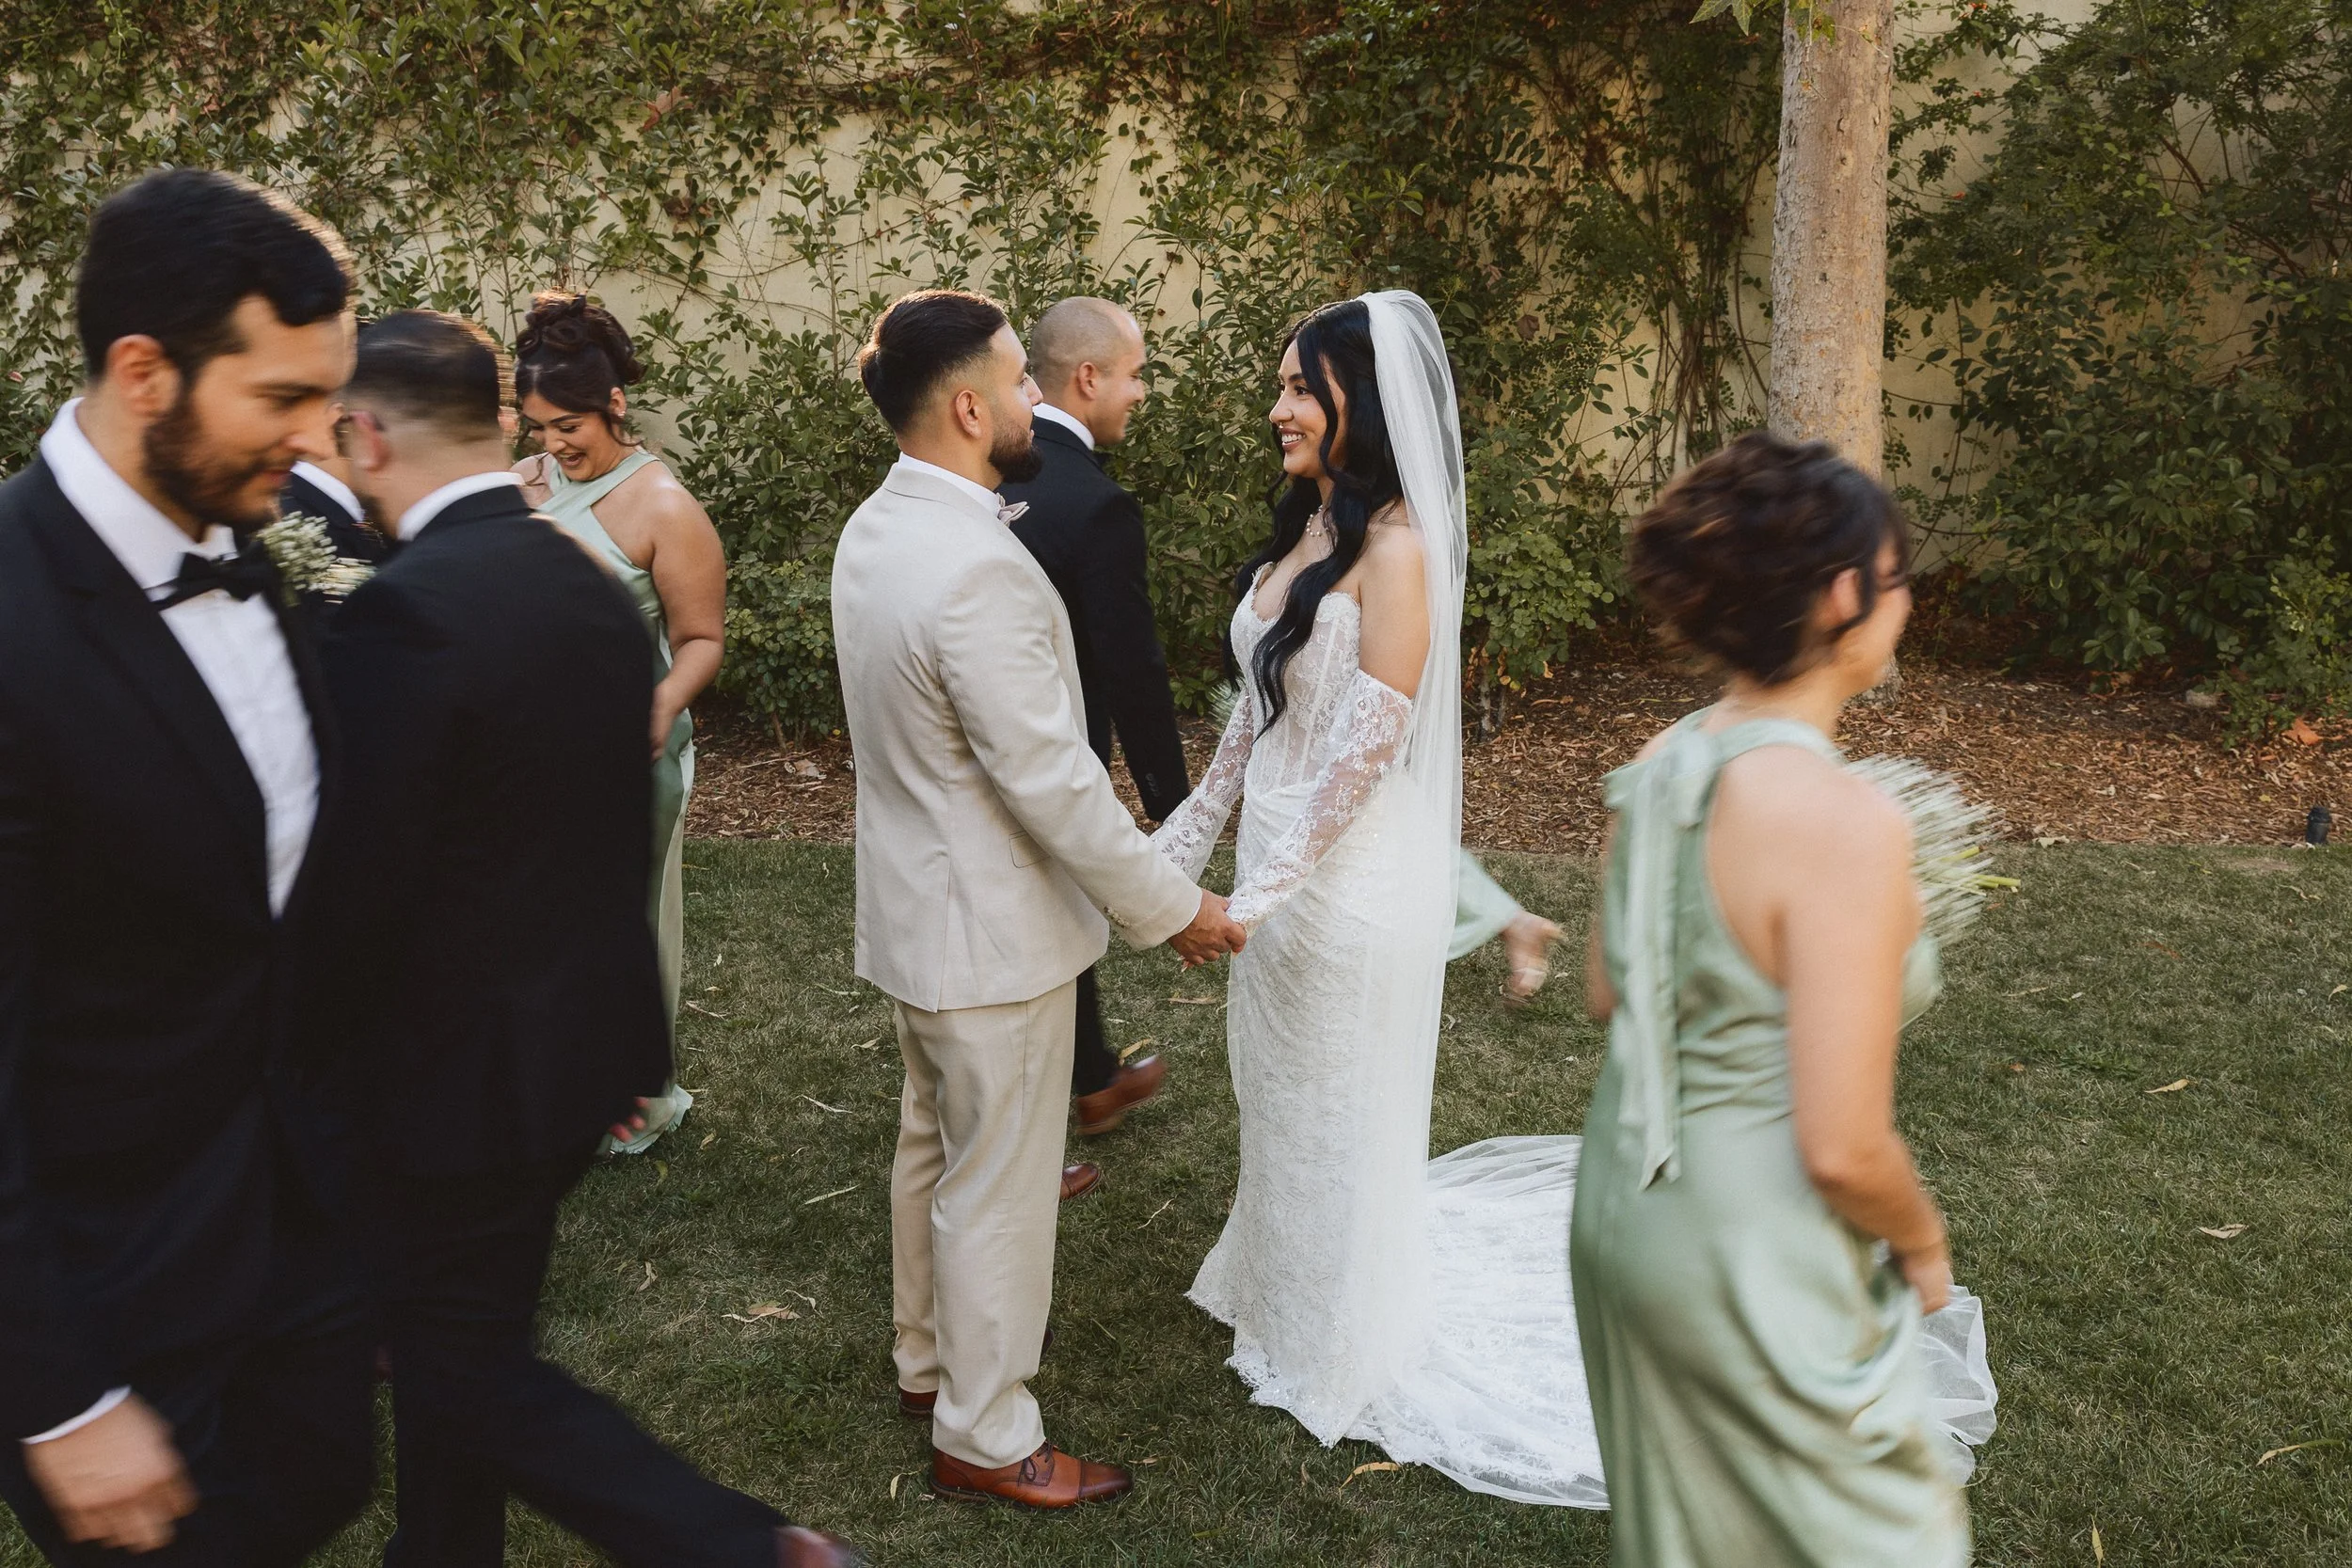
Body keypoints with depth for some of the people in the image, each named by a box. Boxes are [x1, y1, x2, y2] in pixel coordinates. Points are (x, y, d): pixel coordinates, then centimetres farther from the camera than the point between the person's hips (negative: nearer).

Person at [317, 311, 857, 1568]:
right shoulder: (591, 586, 2)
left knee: (468, 1363, 9)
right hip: (590, 1031, 8)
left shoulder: (401, 615, -24)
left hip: (465, 1070, -8)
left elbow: (357, 892, -21)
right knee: (454, 1329, 24)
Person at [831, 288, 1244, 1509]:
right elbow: (1053, 782, -27)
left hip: (914, 905, 10)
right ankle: (984, 1433, 25)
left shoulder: (873, 531, 1)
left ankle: (931, 1357, 44)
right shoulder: (977, 569, -29)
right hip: (991, 930, -10)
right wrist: (1171, 908, -15)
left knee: (935, 1146, 25)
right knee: (997, 1186, 7)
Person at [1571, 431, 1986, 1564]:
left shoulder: (1664, 765, -5)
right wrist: (1922, 1243, -5)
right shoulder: (1843, 822, -28)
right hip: (1752, 1259, -7)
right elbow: (1842, 1150, -25)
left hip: (1627, 1204, 7)